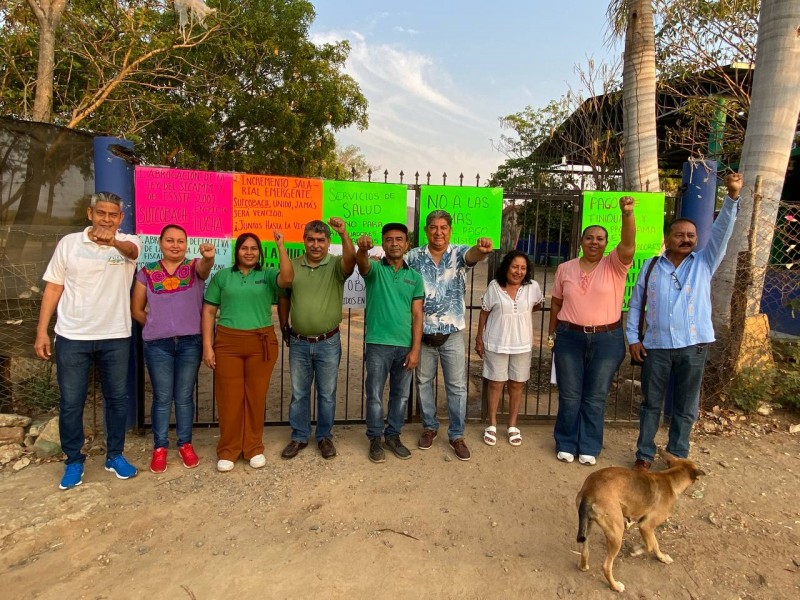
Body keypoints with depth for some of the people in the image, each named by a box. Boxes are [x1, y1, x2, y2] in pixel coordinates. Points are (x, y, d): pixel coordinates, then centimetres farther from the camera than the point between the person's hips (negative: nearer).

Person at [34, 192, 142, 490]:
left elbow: (130, 250, -28)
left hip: (116, 337, 0)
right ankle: (74, 461, 23)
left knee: (117, 398, 10)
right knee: (70, 403, 6)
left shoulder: (129, 242, -2)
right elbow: (53, 287, 3)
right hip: (72, 337, 0)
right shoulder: (69, 243, 1)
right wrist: (41, 331, -1)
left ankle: (115, 455, 27)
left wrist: (114, 241, -52)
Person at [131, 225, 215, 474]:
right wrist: (157, 326, 8)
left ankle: (185, 444, 24)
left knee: (184, 397, 10)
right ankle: (160, 448, 21)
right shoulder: (147, 272, 4)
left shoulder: (194, 267, 0)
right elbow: (136, 309, 10)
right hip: (158, 344, 1)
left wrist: (208, 257, -48)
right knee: (162, 398, 7)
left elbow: (205, 267, -26)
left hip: (190, 342, 0)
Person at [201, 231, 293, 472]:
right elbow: (208, 311, 5)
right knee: (229, 397, 4)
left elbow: (288, 278, -16)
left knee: (256, 396, 7)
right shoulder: (222, 276, 8)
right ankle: (227, 451, 18)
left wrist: (281, 247, -20)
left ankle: (254, 448, 21)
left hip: (261, 343, 0)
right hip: (227, 342, 0)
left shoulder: (267, 275, 6)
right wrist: (207, 345, -2)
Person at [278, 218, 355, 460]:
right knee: (298, 393, 14)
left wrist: (344, 234, -46)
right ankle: (299, 437, 29)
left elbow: (350, 260, -30)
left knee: (327, 394, 12)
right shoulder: (292, 266, 1)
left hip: (328, 342, -2)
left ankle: (325, 437, 28)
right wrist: (284, 328, 12)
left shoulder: (336, 265, -7)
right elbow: (284, 299, 11)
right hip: (298, 342, 2)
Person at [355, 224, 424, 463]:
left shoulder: (414, 277, 6)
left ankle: (393, 436, 30)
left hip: (405, 346, 3)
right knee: (375, 395, 6)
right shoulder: (375, 269, -1)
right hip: (378, 345, -3)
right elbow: (361, 263, -27)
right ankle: (375, 439, 22)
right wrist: (362, 248, -51)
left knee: (401, 395, 13)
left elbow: (417, 315, 3)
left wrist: (415, 349, -3)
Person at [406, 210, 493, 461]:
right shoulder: (414, 256, -1)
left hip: (453, 333, -1)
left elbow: (472, 255, -29)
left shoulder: (458, 254, -7)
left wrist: (482, 249, -54)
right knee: (423, 382, 14)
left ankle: (457, 435, 22)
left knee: (457, 386, 7)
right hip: (423, 333, 2)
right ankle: (429, 427, 34)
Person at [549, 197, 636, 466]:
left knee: (595, 397, 9)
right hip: (569, 337, 1)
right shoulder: (565, 268, 3)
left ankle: (589, 447, 24)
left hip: (607, 340, -1)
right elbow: (556, 302, 9)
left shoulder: (615, 265, -3)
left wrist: (627, 213, -38)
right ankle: (566, 444, 24)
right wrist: (552, 333, 10)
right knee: (569, 395, 9)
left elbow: (628, 244, -23)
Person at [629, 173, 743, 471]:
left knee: (685, 407, 11)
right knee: (651, 403, 10)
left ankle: (677, 457, 26)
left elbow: (721, 231, -9)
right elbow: (635, 304, 5)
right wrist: (633, 338, 0)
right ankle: (644, 454, 22)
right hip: (656, 345, 0)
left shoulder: (704, 262, 4)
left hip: (693, 345, 0)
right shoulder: (651, 266, 4)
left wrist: (732, 197, -22)